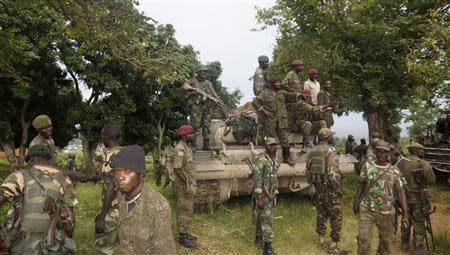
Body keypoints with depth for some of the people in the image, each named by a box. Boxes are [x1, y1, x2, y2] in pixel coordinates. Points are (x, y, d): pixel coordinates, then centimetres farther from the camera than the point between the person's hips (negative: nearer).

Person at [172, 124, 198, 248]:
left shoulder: (186, 147, 11)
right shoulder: (180, 149, -19)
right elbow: (177, 169, -24)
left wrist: (191, 183, 15)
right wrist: (188, 183, -22)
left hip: (189, 185, 10)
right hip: (184, 186, -10)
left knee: (188, 210, 17)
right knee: (184, 211, 0)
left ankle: (185, 233, 28)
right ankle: (182, 237, 10)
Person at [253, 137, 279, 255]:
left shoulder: (273, 161, 9)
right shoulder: (261, 159, -21)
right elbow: (257, 179, -24)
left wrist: (274, 195, 20)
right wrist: (259, 198, -26)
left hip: (270, 194, 9)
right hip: (263, 195, -9)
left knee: (262, 216, 21)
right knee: (267, 219, -9)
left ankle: (258, 237, 38)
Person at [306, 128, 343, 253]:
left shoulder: (312, 151, 6)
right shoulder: (330, 150, -17)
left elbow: (308, 170, 10)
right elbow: (332, 172, -23)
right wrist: (338, 188, -14)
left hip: (318, 186, 7)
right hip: (330, 187, -7)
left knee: (321, 212, 20)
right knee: (336, 215, 5)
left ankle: (321, 237, 29)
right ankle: (334, 243, 8)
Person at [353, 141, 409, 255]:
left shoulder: (395, 171, -4)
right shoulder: (368, 166, -3)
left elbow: (400, 193, -4)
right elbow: (361, 184, 5)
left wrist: (405, 214, -9)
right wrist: (356, 202, 2)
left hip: (386, 212, 1)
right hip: (367, 209, -1)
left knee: (386, 239, 14)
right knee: (363, 238, -3)